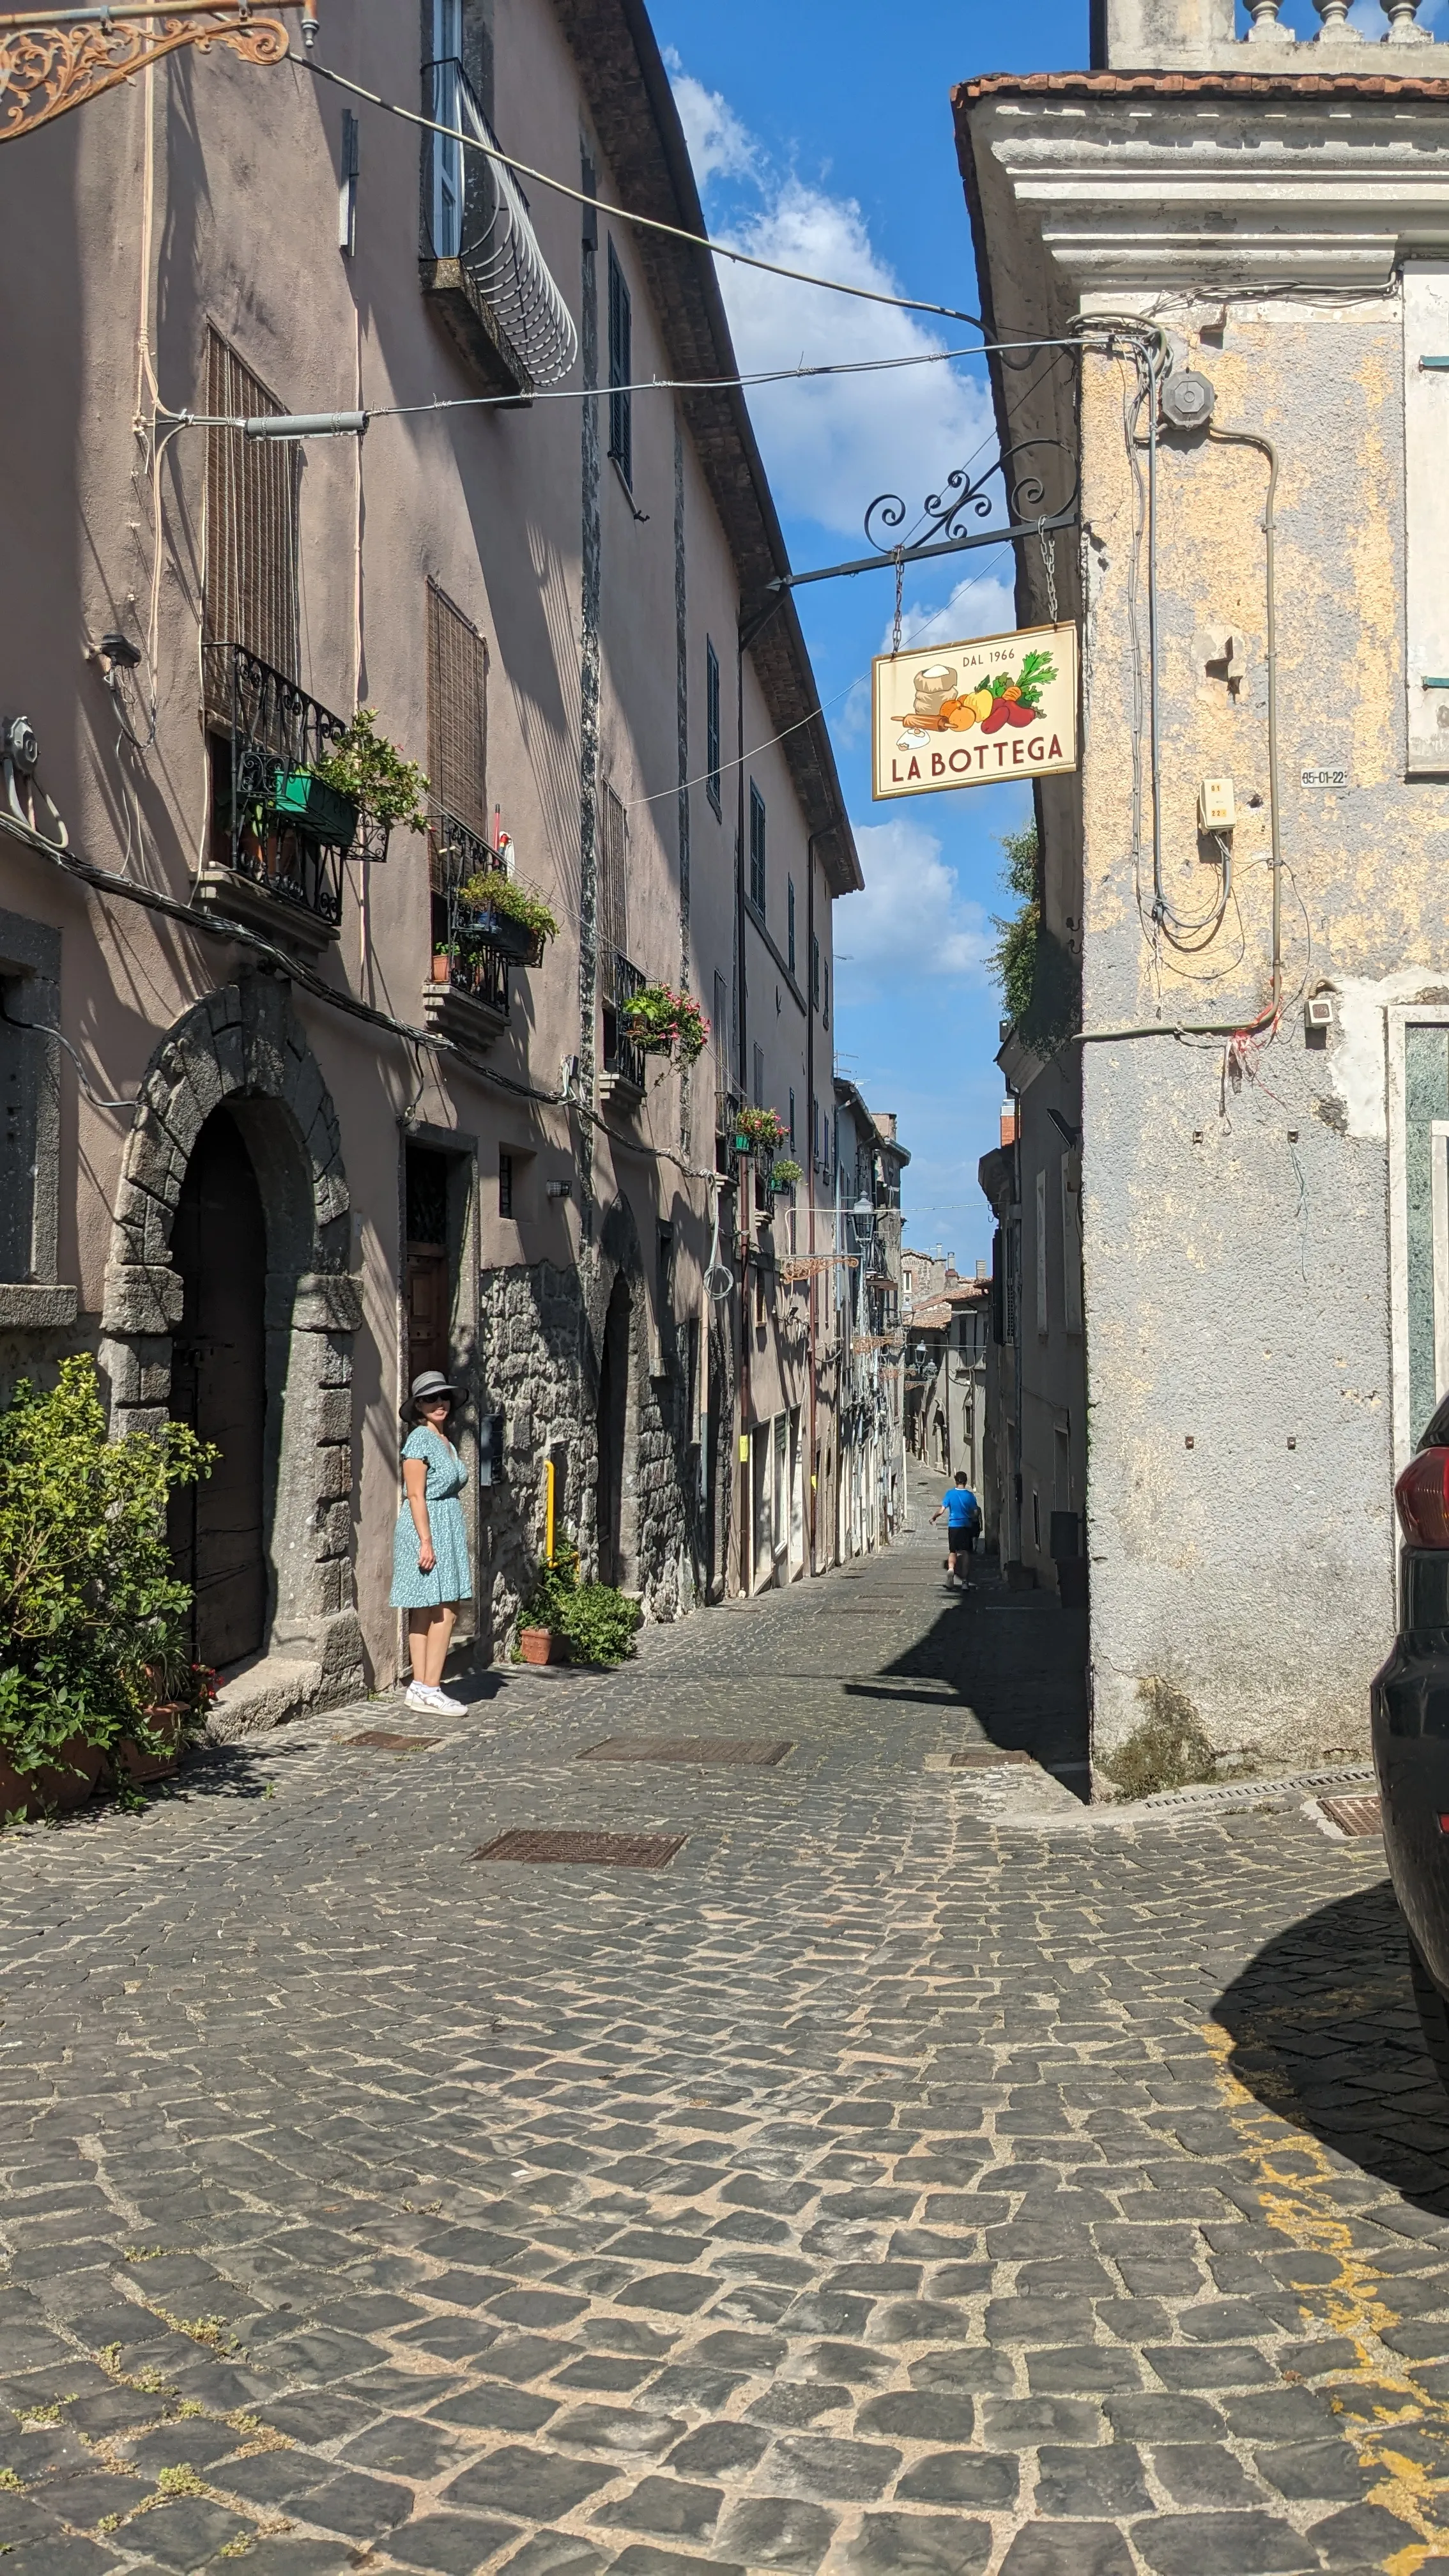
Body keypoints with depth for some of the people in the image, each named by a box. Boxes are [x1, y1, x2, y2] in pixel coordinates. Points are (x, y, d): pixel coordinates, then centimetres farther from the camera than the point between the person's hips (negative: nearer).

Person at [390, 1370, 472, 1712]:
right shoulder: (420, 1440, -10)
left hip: (449, 1529, 9)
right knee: (443, 1611, -11)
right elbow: (416, 1495, -15)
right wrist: (426, 1540, -20)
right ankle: (429, 1689, -9)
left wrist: (460, 1539, 23)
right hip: (426, 1527, -9)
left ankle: (420, 1689, 9)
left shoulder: (446, 1442, 17)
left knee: (426, 1614, 8)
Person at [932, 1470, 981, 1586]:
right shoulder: (970, 1495, -5)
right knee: (966, 1552, 6)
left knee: (952, 1551, 11)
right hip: (966, 1526, 0)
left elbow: (942, 1510, -5)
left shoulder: (950, 1493, -6)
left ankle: (950, 1569, -18)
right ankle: (964, 1578, 2)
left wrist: (934, 1517, 13)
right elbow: (976, 1513, -3)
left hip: (953, 1525, 0)